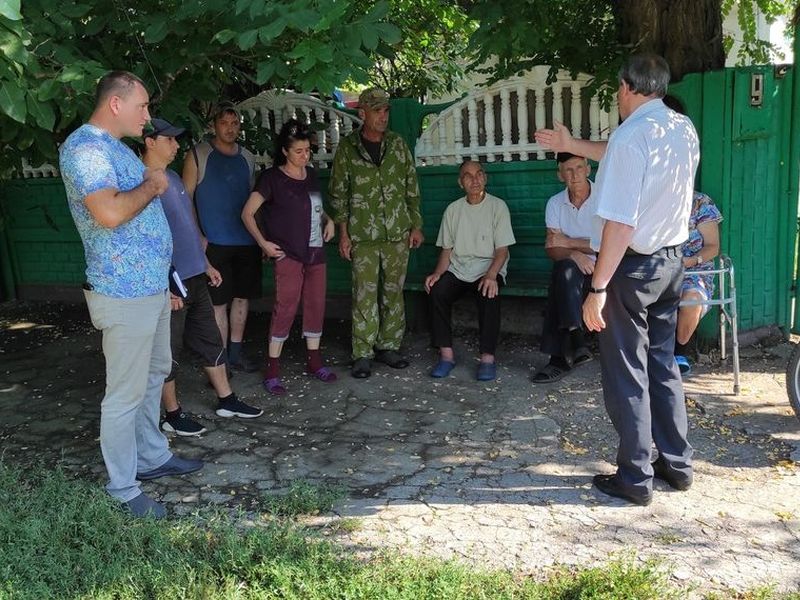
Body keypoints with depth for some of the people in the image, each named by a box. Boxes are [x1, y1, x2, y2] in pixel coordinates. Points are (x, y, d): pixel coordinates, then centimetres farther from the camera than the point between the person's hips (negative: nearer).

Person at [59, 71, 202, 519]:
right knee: (126, 394, -1)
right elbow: (110, 212, -32)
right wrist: (150, 186, -16)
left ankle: (153, 457, 36)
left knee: (155, 375, 21)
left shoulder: (116, 147, 15)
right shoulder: (84, 147, -17)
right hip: (125, 293, -11)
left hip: (152, 286, 11)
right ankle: (124, 490, 11)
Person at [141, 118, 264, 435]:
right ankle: (172, 415, 18)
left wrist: (206, 265, 21)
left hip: (194, 278, 9)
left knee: (211, 340, 16)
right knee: (168, 351, 5)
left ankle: (226, 400, 28)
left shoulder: (173, 177, 12)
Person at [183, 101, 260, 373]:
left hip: (247, 241, 5)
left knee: (242, 297, 10)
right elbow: (185, 197, -3)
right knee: (219, 302, -1)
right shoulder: (198, 155, -2)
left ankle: (236, 351, 23)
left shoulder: (247, 158, 12)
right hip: (215, 243, -5)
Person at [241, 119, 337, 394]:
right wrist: (264, 243, -12)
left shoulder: (311, 174, 11)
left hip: (316, 251, 6)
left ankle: (314, 360, 21)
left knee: (316, 304, 9)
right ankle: (272, 369, -2)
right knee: (285, 307, -9)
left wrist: (328, 221, 9)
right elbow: (247, 213, -6)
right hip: (289, 253, -6)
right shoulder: (272, 178, -7)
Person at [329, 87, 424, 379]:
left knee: (394, 292, 7)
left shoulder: (398, 144, 7)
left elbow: (412, 187, 11)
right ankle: (362, 354, 5)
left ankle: (388, 347, 19)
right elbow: (338, 192, 2)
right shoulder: (347, 147, 1)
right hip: (363, 236, -2)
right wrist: (343, 234, -3)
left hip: (398, 234, 3)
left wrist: (416, 226, 7)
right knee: (364, 295, -3)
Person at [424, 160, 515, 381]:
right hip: (458, 269, 3)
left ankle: (487, 357, -26)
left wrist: (491, 275, -24)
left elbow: (502, 249, -6)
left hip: (488, 268, -3)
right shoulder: (453, 209, 10)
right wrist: (438, 273, -9)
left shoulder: (497, 206, 0)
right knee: (437, 291, -26)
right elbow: (447, 249, 11)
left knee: (489, 294, -35)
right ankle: (446, 354, -20)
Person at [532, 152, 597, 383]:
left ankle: (562, 357, -27)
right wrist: (574, 254, -27)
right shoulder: (555, 203, 4)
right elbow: (552, 249, -5)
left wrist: (568, 242, -11)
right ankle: (575, 340, -33)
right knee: (565, 270, -34)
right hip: (570, 270, 3)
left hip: (599, 267, -2)